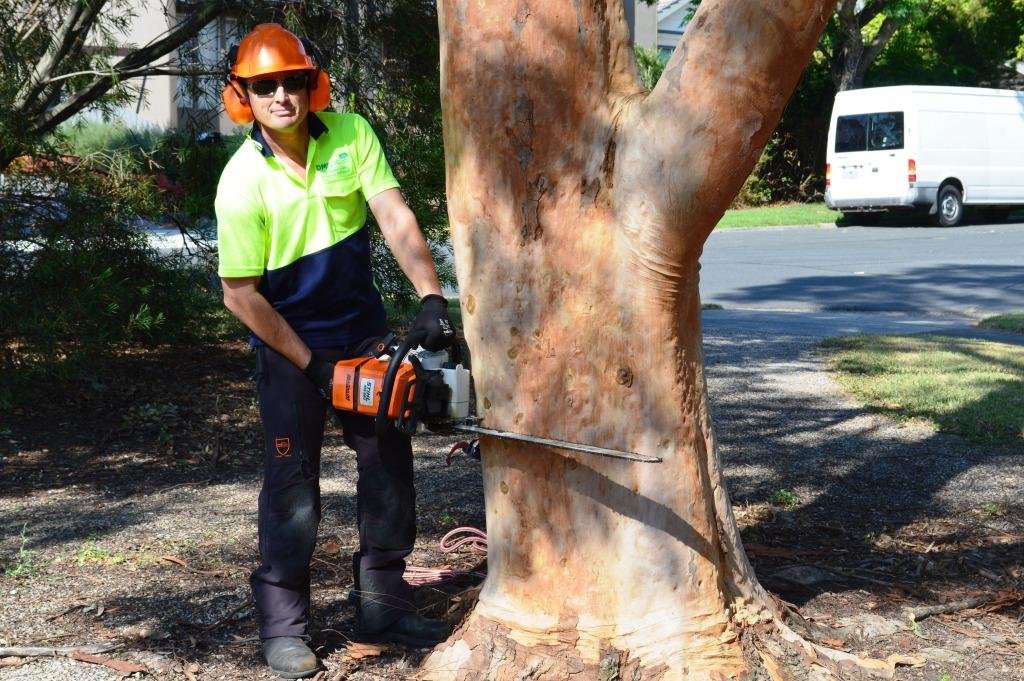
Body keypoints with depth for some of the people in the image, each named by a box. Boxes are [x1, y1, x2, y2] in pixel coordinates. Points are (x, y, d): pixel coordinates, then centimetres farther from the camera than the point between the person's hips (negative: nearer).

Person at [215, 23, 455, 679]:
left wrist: (431, 296, -33)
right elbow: (241, 294, -16)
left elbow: (395, 217, -19)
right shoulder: (243, 181, -20)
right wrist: (310, 366, -16)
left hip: (363, 326, 4)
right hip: (288, 340, -4)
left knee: (389, 463, 8)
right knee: (293, 478, -4)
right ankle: (284, 624, 6)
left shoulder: (351, 135, -10)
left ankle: (383, 600, 21)